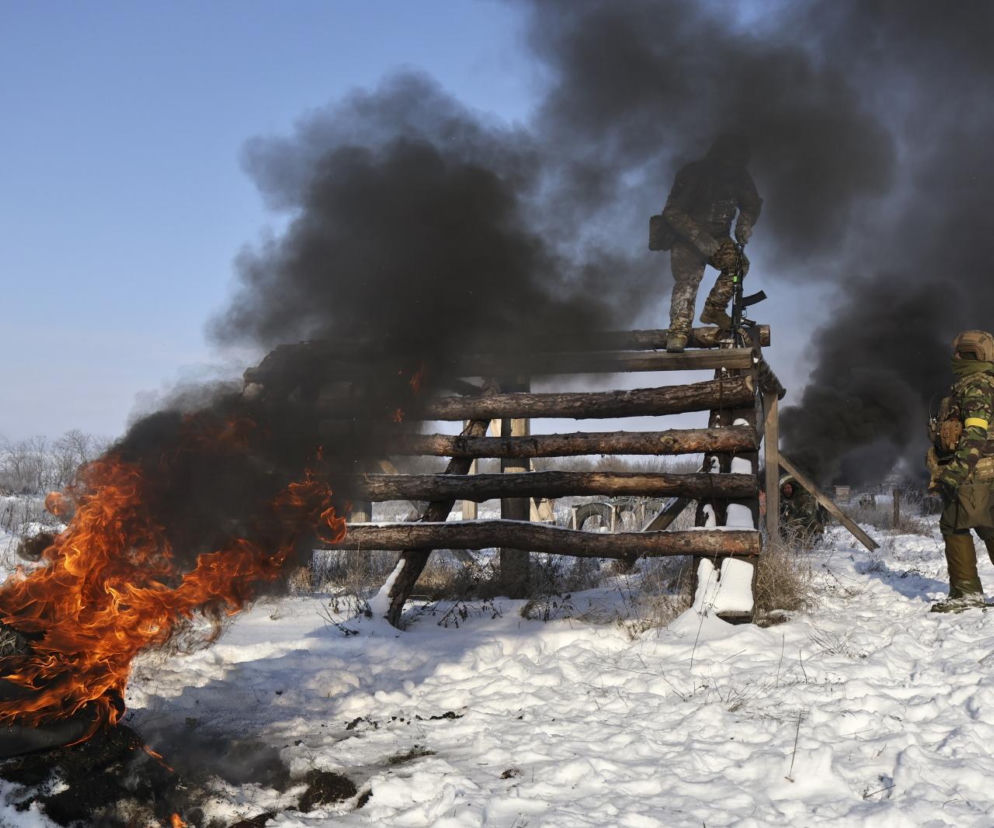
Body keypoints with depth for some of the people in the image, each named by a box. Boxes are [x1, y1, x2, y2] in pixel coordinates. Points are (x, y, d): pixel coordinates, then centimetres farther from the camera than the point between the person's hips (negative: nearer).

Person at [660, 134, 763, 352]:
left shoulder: (740, 176, -5)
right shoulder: (692, 174, -20)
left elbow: (752, 203, 12)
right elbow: (672, 212, -24)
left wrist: (745, 223, -11)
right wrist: (699, 237, -33)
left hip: (718, 237, 5)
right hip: (687, 238, -5)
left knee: (738, 264, -16)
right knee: (687, 280, -23)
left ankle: (713, 309, -3)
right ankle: (679, 331, -22)